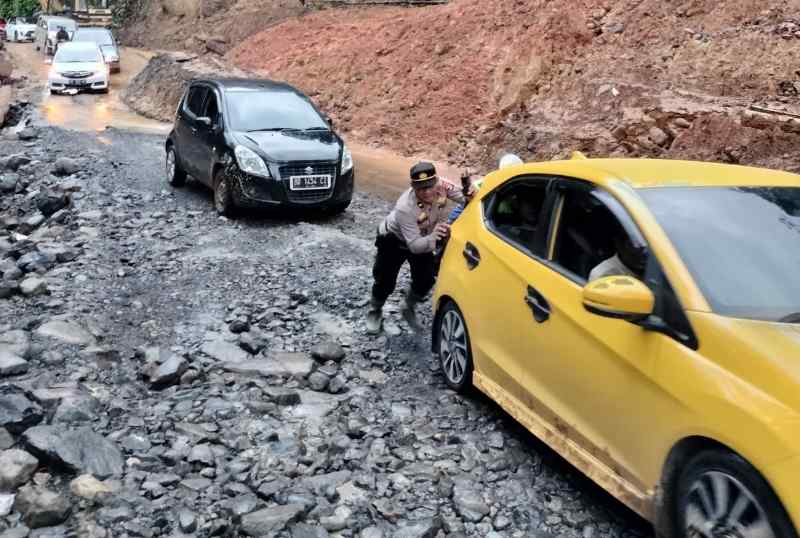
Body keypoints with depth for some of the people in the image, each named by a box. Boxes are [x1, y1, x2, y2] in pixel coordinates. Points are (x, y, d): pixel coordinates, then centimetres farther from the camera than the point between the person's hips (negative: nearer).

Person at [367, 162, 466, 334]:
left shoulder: (441, 185, -31)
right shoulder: (405, 208, -43)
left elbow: (462, 196, -13)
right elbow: (414, 246, -40)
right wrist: (433, 238, -60)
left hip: (423, 238, 5)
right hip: (394, 240, -5)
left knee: (426, 279, 1)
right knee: (385, 281, -1)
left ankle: (409, 309, 30)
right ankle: (375, 312, 30)